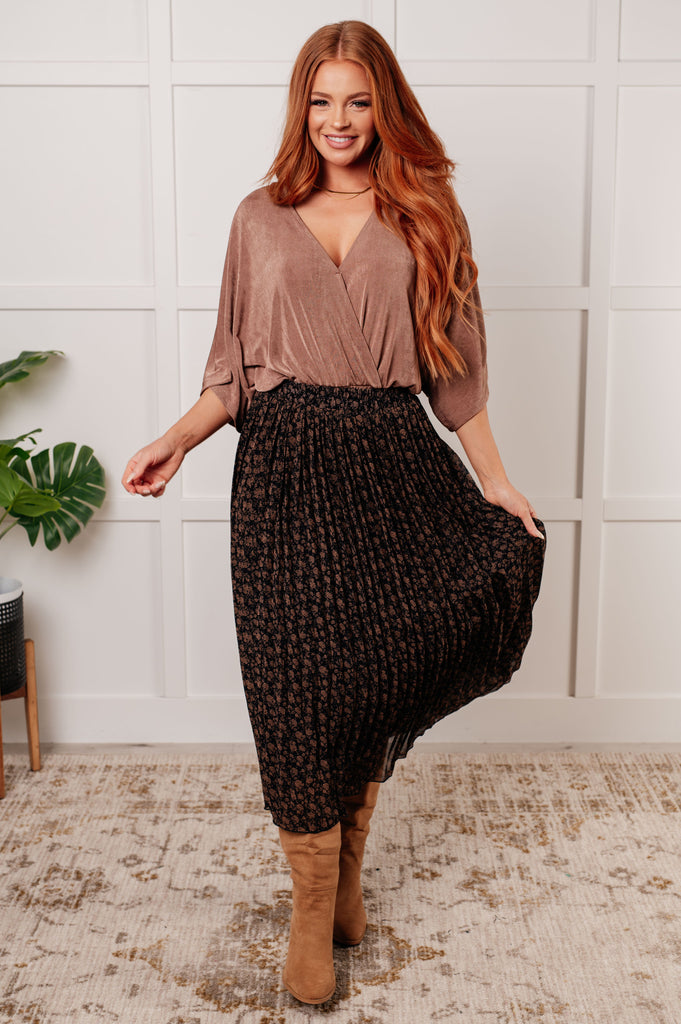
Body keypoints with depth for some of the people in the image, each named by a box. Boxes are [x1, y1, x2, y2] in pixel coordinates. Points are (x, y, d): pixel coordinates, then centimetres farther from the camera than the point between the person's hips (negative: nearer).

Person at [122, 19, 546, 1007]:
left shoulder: (423, 214, 11)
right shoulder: (262, 216, 11)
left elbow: (454, 367, 11)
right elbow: (235, 369, 11)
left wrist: (494, 477, 7)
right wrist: (178, 439, -4)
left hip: (392, 462, 1)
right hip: (286, 463, 0)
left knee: (375, 673, 4)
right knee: (302, 683, -3)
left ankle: (347, 870, 26)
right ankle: (314, 914, 12)